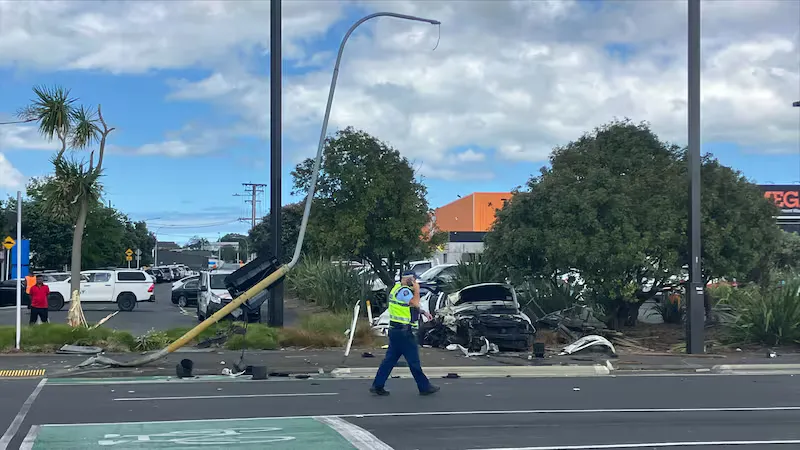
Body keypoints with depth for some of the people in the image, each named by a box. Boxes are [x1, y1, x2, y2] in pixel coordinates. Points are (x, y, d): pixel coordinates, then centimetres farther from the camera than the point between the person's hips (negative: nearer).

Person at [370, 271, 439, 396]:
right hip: (403, 331, -10)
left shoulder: (397, 288, 15)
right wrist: (416, 290, -13)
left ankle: (377, 386, 11)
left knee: (390, 359, 11)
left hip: (394, 329, 10)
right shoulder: (404, 290, -17)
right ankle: (424, 387, 10)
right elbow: (415, 304, -25)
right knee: (414, 360, 1)